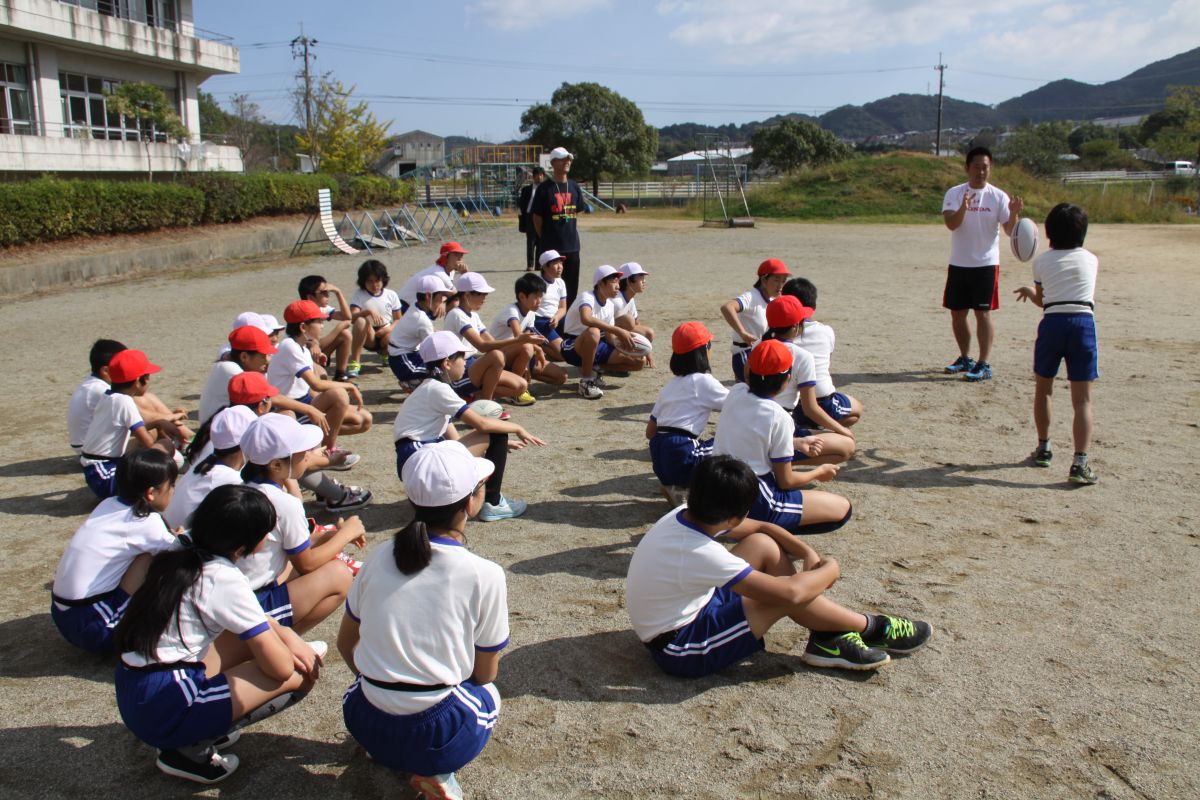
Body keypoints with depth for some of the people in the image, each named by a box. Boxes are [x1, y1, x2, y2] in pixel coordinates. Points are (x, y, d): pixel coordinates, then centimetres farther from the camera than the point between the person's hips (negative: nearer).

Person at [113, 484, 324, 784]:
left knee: (255, 632, 16)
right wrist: (290, 646, 8)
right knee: (301, 675, -5)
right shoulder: (224, 579, -18)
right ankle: (194, 747, -3)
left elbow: (248, 615, 24)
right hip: (161, 709, -9)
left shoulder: (183, 555, 5)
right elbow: (279, 668, -13)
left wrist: (286, 635, 10)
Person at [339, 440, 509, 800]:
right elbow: (485, 673, -1)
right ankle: (436, 770, 5)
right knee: (488, 693, 29)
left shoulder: (380, 557, -3)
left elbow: (346, 643, 11)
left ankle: (387, 754, 13)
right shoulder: (485, 575, -14)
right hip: (438, 738, -4)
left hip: (366, 726, 5)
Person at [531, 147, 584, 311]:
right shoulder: (544, 188, -6)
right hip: (550, 247, -5)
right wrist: (546, 239, 0)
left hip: (572, 246, 5)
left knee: (571, 286, 10)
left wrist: (569, 234, 11)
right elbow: (537, 218, -4)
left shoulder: (574, 187, 9)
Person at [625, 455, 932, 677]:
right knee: (787, 592, -20)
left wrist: (808, 553, -7)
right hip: (679, 651, -9)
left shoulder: (685, 515, -8)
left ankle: (827, 639, 4)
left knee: (763, 545, 1)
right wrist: (830, 570, -13)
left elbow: (762, 527, 7)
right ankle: (874, 629, 5)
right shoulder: (700, 554, -34)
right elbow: (791, 592, -32)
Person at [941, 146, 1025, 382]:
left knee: (983, 312, -5)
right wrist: (963, 207, -34)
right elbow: (951, 224, -16)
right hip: (958, 263, 3)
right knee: (957, 313, 9)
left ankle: (984, 365, 0)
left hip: (986, 263, -2)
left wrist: (1014, 213, -26)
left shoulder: (998, 196, -2)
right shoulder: (955, 193, -1)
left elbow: (1009, 230, -6)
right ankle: (965, 359, 25)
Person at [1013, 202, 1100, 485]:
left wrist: (1029, 291, 42)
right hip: (1084, 323, 0)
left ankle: (1044, 448, 32)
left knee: (1043, 389, 21)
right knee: (1082, 399, -2)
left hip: (1052, 323, 0)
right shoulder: (1091, 260, 15)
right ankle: (1080, 464, -12)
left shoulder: (1042, 261, 10)